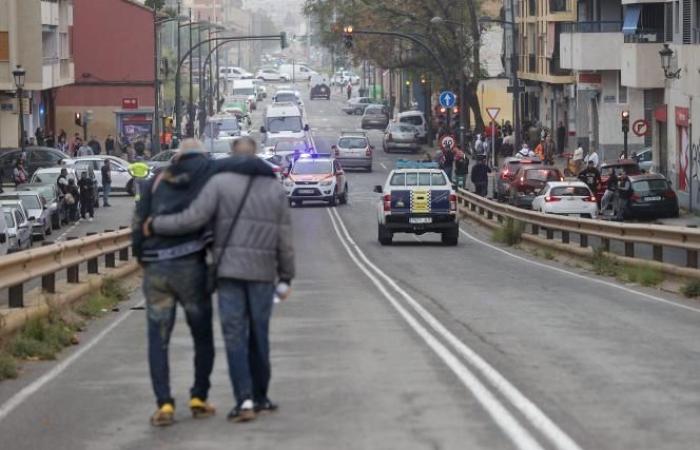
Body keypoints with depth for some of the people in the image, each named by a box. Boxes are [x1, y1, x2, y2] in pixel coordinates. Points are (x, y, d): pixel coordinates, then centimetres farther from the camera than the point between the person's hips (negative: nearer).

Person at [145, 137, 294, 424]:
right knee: (258, 336, 13)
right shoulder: (275, 188, 7)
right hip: (263, 272, 3)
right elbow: (285, 239, 5)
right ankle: (260, 398, 19)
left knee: (235, 337, 0)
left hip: (230, 271, -2)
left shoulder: (220, 183, -3)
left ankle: (245, 401, -9)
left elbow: (193, 219, -11)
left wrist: (155, 225, 2)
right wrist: (285, 278, 12)